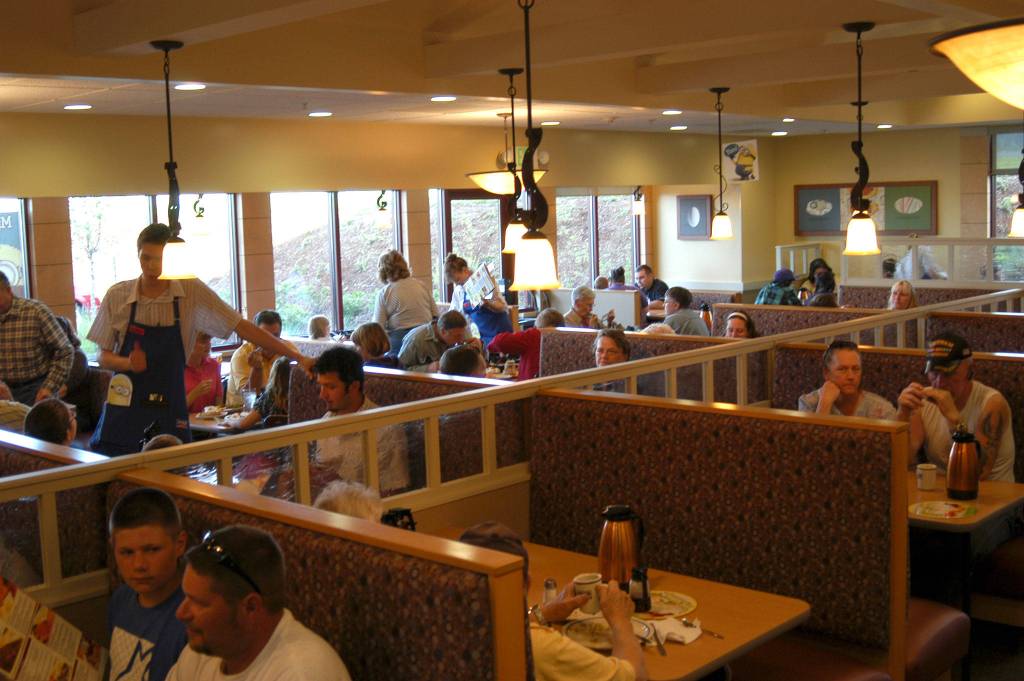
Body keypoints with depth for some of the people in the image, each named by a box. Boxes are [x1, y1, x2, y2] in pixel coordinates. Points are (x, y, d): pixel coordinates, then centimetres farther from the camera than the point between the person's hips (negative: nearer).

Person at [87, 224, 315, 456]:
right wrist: (128, 363, -19)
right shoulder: (117, 296, -3)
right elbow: (104, 357, 4)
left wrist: (297, 357, -10)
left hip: (170, 410, 0)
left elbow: (242, 327, -5)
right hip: (124, 409, 0)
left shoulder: (192, 292, -5)